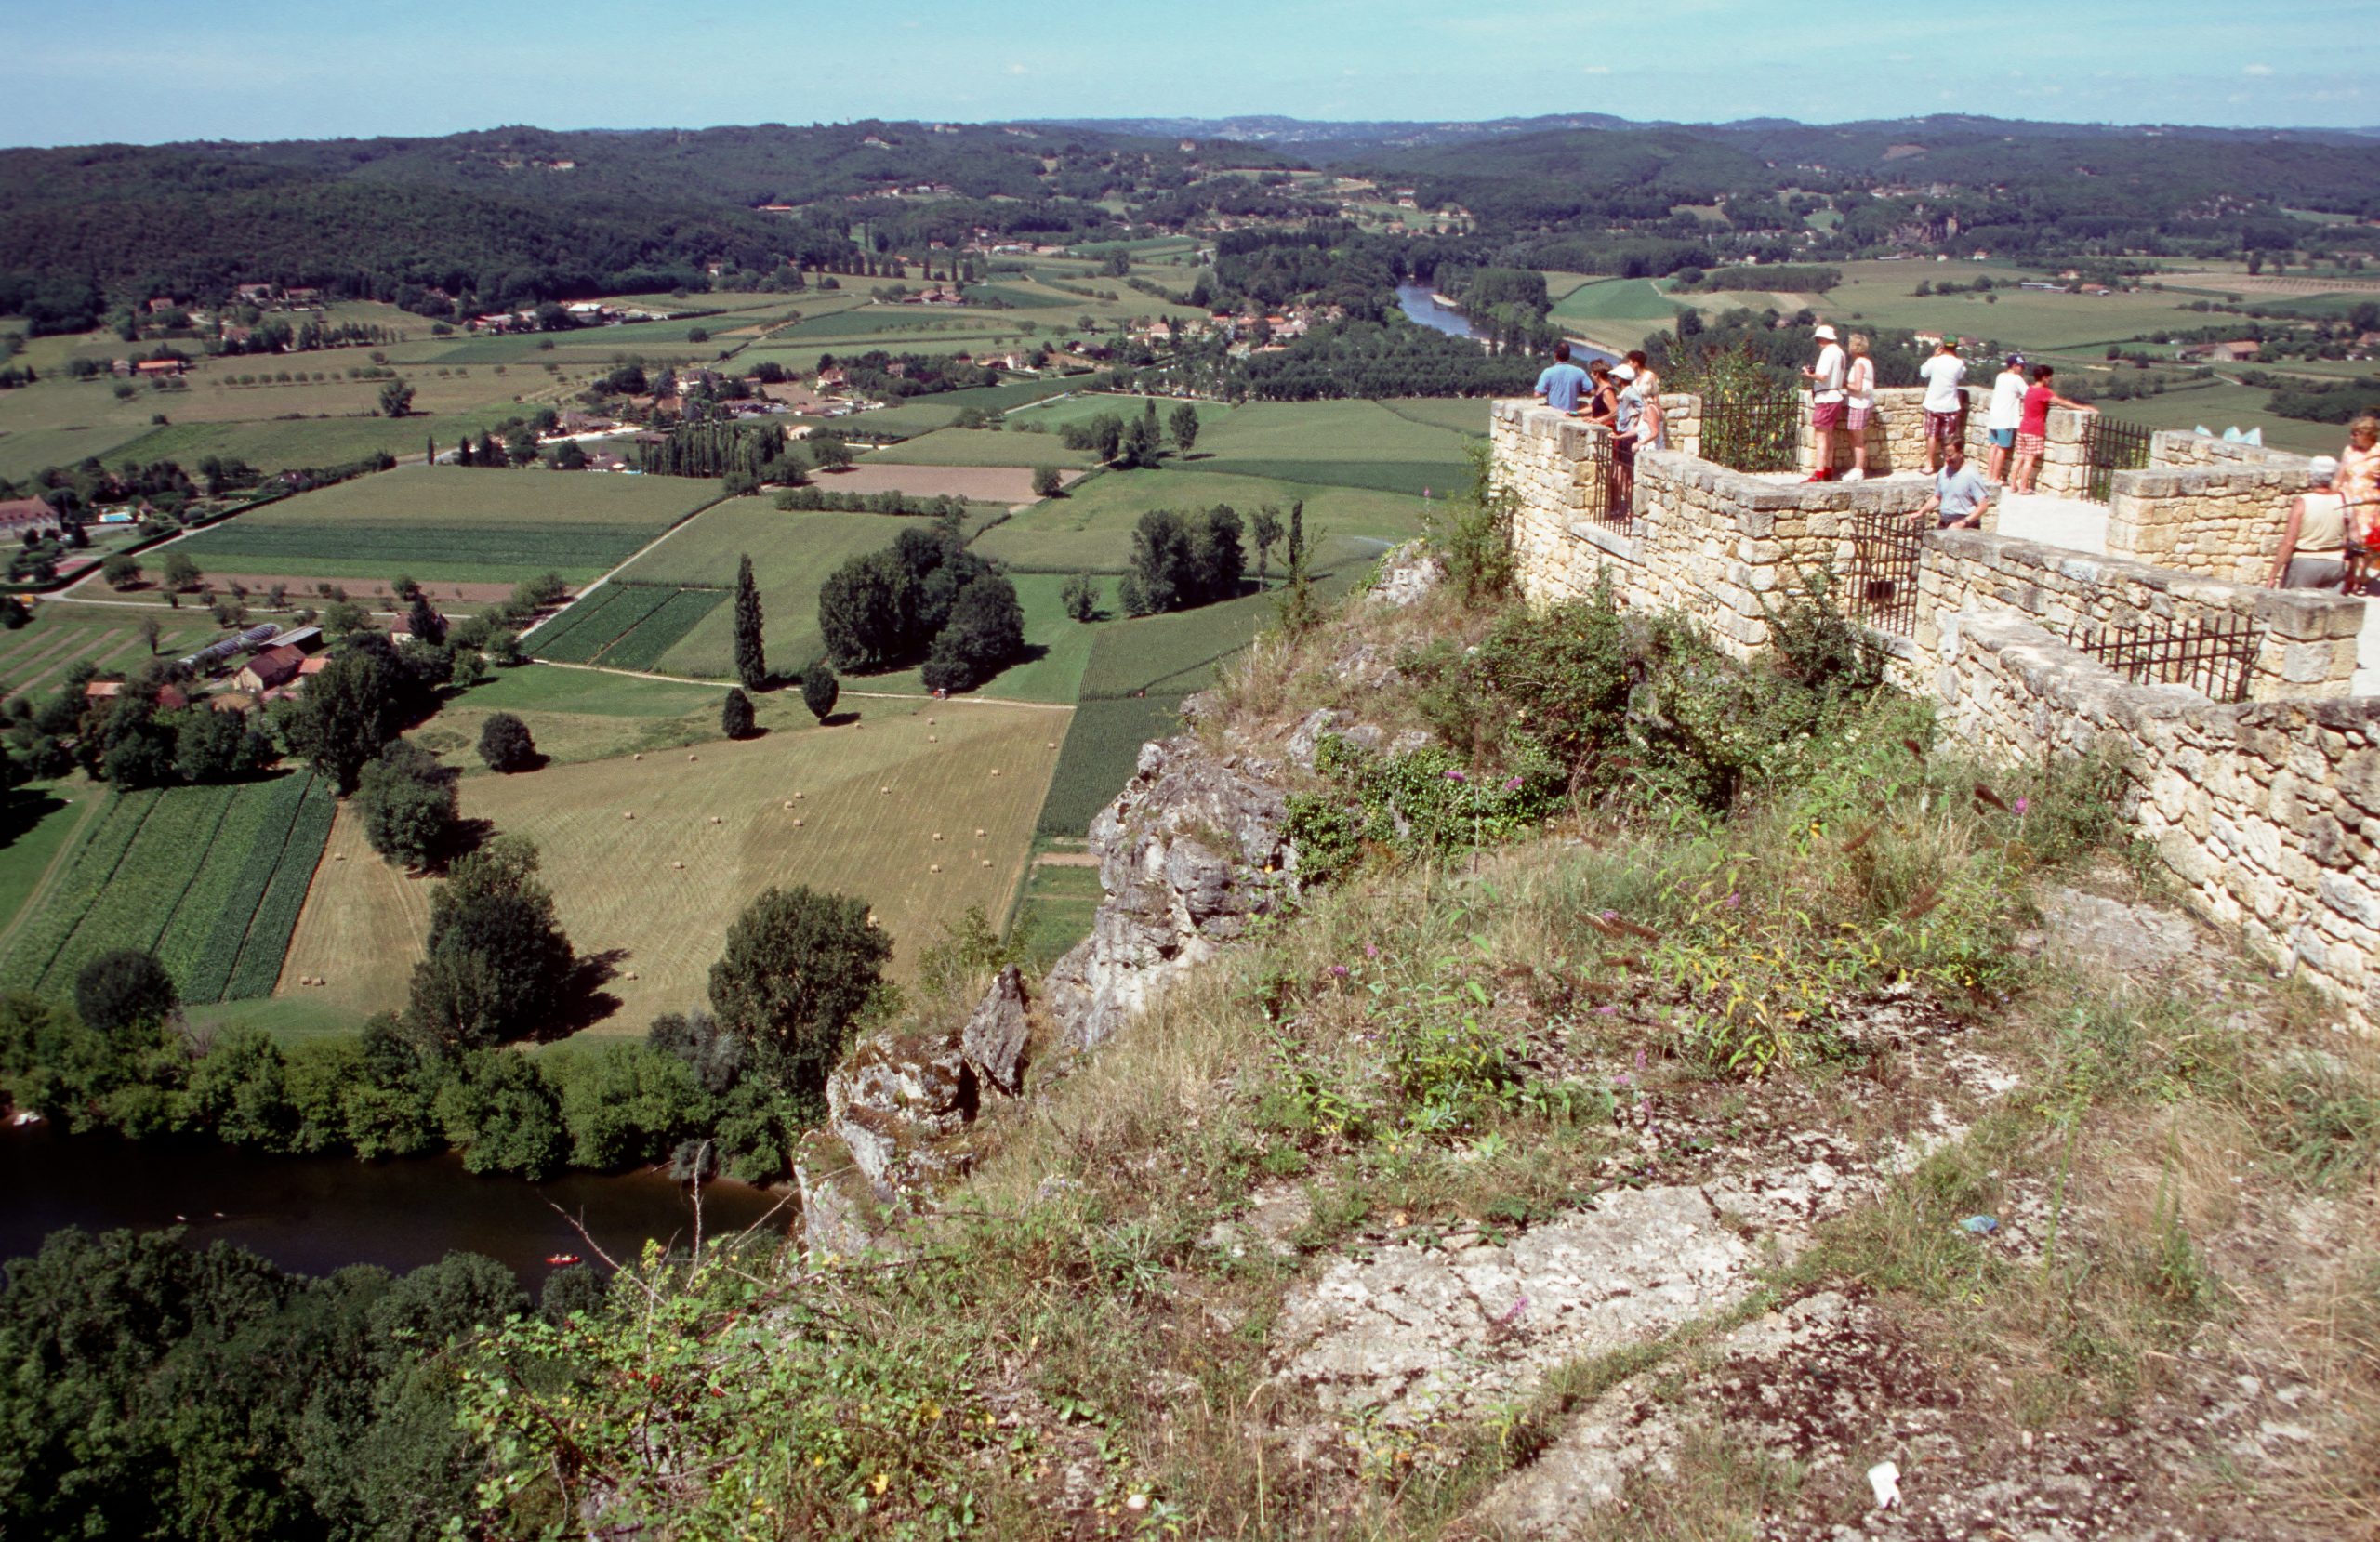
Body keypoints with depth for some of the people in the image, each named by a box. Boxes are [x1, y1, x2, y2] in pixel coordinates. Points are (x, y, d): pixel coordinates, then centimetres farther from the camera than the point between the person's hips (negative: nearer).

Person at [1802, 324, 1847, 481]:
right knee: (1829, 436, 15)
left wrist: (1809, 374, -8)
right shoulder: (1840, 352, 13)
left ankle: (1818, 474, -12)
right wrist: (1815, 372, 12)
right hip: (1836, 397, 10)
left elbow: (1822, 376, -24)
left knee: (1821, 436, -10)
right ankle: (1828, 471, 20)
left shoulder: (1828, 352, -15)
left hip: (1825, 399, -10)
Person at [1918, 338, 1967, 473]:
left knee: (1932, 435, 9)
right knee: (1950, 437, 9)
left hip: (1933, 405, 0)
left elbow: (1923, 372, 7)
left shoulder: (1934, 361, -12)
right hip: (1951, 405, 0)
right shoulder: (1959, 363, -10)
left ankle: (1929, 465, 10)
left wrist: (1935, 355, 10)